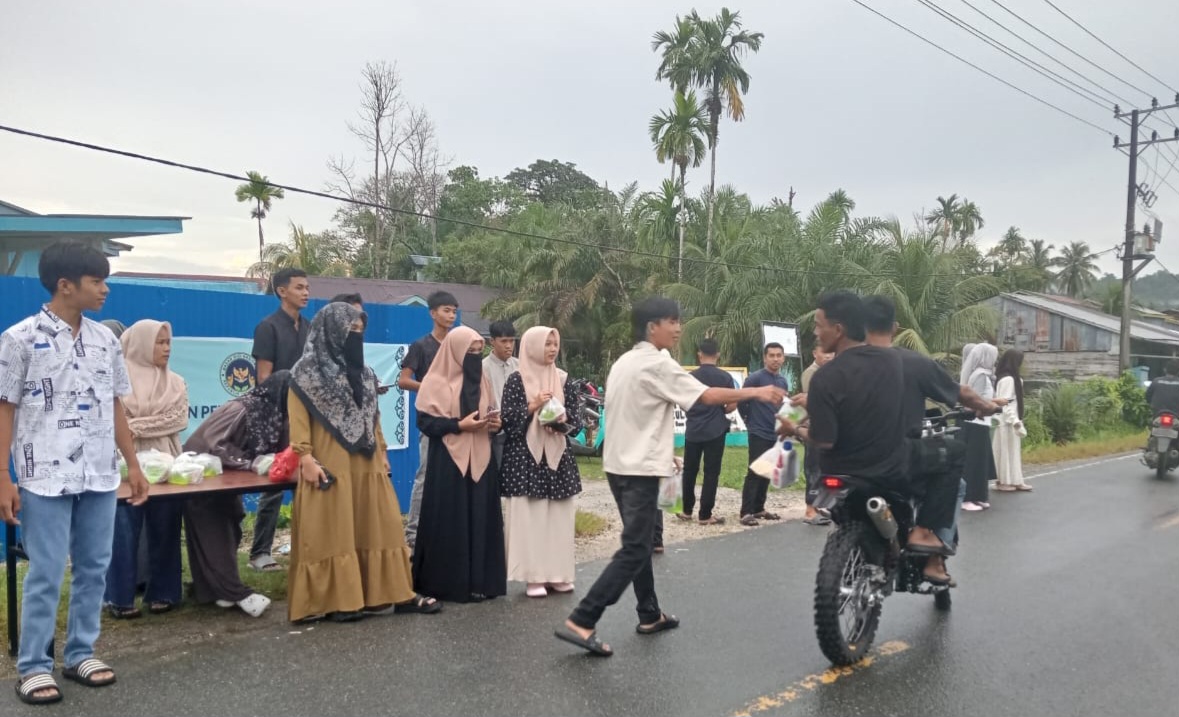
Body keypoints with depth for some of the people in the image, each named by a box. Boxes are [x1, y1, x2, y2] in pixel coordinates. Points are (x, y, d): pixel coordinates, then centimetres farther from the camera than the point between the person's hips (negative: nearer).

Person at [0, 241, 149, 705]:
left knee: (94, 568, 10)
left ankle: (81, 654, 23)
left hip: (100, 475, 5)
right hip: (45, 477, -5)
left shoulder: (105, 339, 8)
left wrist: (133, 464, 12)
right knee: (46, 573, 1)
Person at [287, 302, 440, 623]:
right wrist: (305, 458, -17)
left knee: (379, 527, 6)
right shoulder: (307, 371, -4)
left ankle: (393, 594, 11)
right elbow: (298, 418, -9)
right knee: (332, 532, -1)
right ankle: (336, 600, 6)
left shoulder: (363, 373, 16)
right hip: (330, 464, -6)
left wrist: (382, 453, 16)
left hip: (365, 463, 7)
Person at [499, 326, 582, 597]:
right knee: (528, 515, -5)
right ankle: (533, 576, 2)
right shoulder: (516, 380, -3)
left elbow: (577, 419, 8)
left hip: (558, 455, 4)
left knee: (559, 515, 4)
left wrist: (563, 418, -12)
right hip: (525, 456, -4)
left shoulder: (565, 380, 9)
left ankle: (559, 573, 13)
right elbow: (506, 419, -7)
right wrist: (532, 407, -18)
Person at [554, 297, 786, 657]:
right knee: (634, 549, -8)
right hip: (640, 469, -10)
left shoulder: (623, 362, 12)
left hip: (618, 464, 10)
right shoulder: (658, 364, -14)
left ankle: (649, 614, 27)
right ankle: (580, 622, -13)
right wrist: (757, 392, -10)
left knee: (641, 542, 18)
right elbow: (707, 396, -18)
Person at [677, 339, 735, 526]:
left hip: (693, 431, 2)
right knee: (711, 473, 2)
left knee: (689, 471, 13)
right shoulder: (725, 377, -6)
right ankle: (705, 515, 2)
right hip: (715, 431, -2)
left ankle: (687, 510, 21)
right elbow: (732, 405, -5)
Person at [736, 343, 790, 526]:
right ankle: (746, 513, -6)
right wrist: (750, 422, 3)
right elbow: (741, 402, -7)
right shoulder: (755, 378, -12)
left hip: (775, 435, 7)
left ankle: (759, 509, 22)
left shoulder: (783, 381, 9)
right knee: (754, 473, -8)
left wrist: (781, 426, 11)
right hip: (759, 434, -7)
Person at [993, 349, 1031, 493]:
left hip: (1009, 421, 10)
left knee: (1012, 451, 13)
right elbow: (1005, 403, -22)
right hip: (1007, 422, -10)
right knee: (1006, 451, -2)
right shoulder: (1008, 379, -18)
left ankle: (1015, 481, 19)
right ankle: (1004, 482, 6)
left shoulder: (1011, 378, 12)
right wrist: (1016, 422, -22)